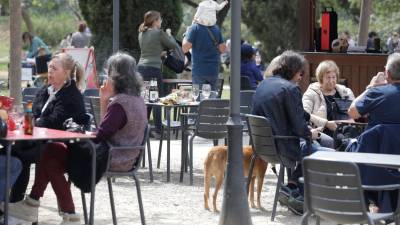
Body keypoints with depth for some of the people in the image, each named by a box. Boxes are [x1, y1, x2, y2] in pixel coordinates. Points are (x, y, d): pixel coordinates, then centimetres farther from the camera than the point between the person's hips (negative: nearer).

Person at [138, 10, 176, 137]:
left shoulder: (142, 33, 14)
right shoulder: (159, 33, -6)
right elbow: (173, 45, 3)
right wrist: (169, 34, 19)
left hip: (141, 66, 7)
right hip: (153, 67, -7)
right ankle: (158, 131, -2)